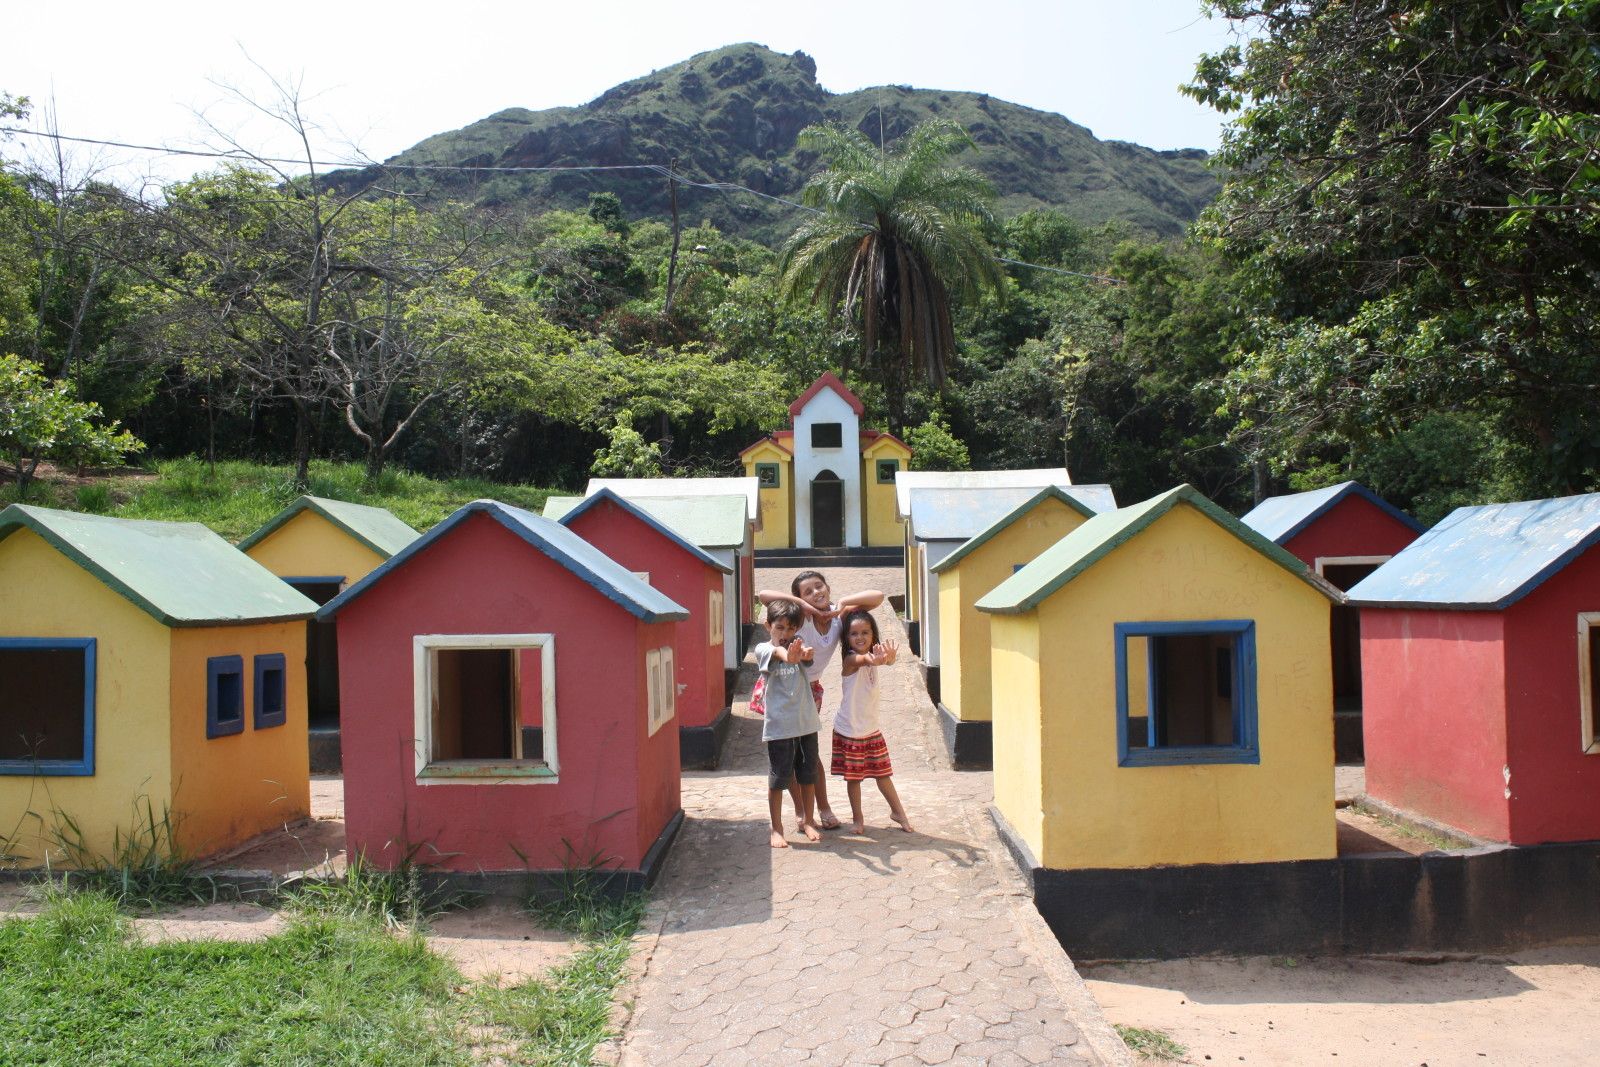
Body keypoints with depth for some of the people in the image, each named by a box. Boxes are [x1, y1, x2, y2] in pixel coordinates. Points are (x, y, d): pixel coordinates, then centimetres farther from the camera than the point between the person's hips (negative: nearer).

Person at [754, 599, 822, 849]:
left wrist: (804, 652, -45)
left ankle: (808, 821, 29)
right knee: (777, 779, 3)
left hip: (806, 722, 4)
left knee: (808, 776, 14)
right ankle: (777, 828, 15)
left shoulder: (797, 643, 5)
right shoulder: (763, 649, -5)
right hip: (778, 725, -4)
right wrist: (787, 656, -54)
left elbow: (804, 650, -19)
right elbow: (776, 652, -29)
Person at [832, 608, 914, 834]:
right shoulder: (850, 659, -16)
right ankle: (857, 818, 21)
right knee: (853, 776, 6)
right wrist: (874, 659, -65)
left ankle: (897, 811, 28)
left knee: (882, 773, 13)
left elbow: (886, 660, -23)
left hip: (871, 729, 4)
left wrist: (888, 656, -50)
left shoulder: (873, 655, 0)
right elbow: (863, 660, -40)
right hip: (848, 730, -4)